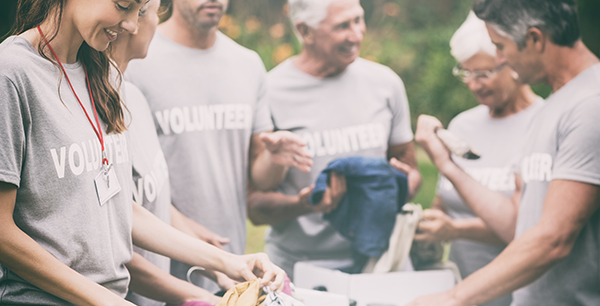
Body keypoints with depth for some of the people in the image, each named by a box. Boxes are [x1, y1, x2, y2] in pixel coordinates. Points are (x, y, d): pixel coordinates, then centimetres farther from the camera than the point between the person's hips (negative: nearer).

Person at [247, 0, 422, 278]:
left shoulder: (385, 83, 8)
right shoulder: (269, 93, -5)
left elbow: (410, 170, 19)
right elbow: (255, 206, -2)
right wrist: (304, 205, -21)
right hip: (297, 268, -3)